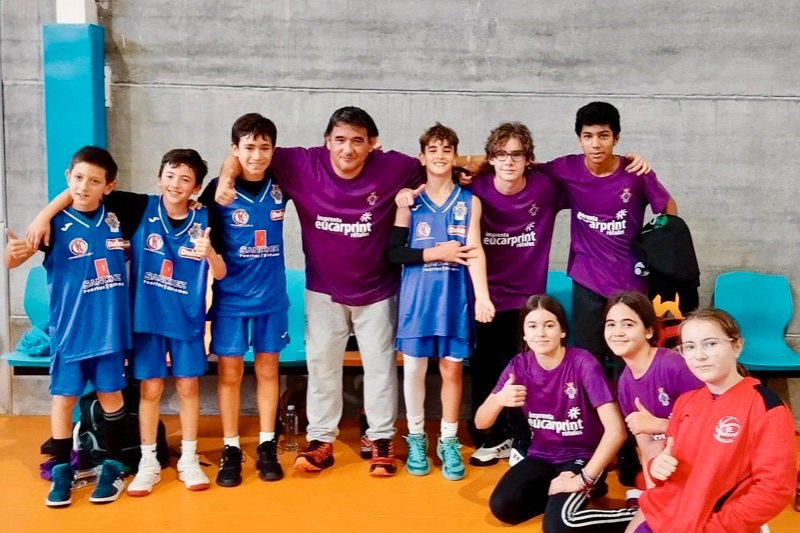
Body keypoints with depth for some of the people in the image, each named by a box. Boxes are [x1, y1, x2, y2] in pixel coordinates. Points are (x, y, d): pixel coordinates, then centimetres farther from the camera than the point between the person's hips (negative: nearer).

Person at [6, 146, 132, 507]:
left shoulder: (115, 217, 0)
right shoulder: (55, 223, -9)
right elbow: (14, 258, -21)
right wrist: (13, 252, -42)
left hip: (109, 327, 2)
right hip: (68, 328, -2)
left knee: (110, 394, 11)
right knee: (63, 398, 6)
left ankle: (113, 466, 25)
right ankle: (62, 471, 21)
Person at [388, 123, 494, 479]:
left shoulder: (469, 202, 2)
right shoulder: (410, 202, 2)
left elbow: (475, 252, -9)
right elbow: (394, 252, -3)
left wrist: (482, 296, -22)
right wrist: (436, 253, -13)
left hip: (455, 298, 0)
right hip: (416, 298, 0)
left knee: (452, 369, 6)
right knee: (414, 368, 6)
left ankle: (448, 441, 21)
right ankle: (416, 438, 24)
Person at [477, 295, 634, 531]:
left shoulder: (583, 363, -20)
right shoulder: (520, 365, -7)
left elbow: (616, 430, -25)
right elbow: (481, 423, -6)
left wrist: (583, 480, -25)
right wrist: (499, 400, -28)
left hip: (583, 455, -5)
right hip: (542, 456, 6)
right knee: (502, 506, -17)